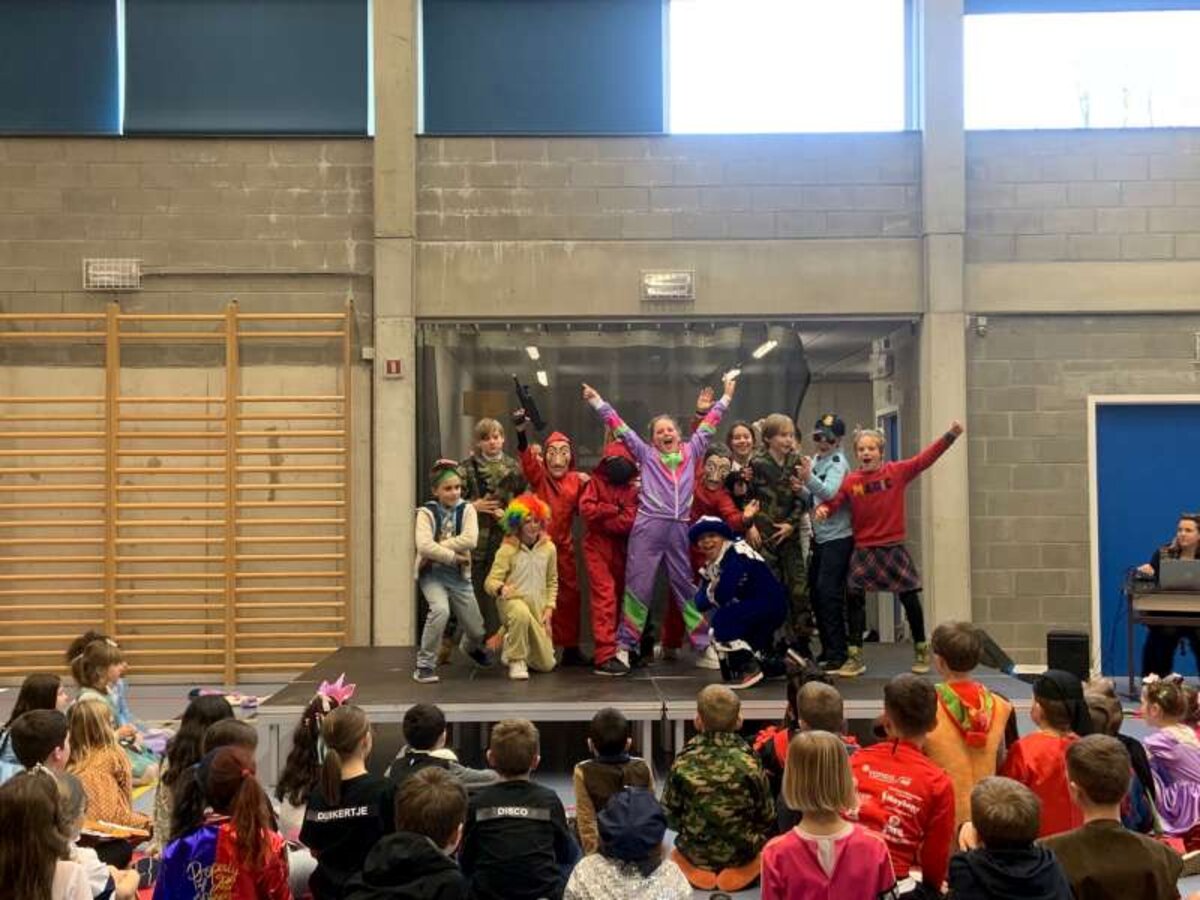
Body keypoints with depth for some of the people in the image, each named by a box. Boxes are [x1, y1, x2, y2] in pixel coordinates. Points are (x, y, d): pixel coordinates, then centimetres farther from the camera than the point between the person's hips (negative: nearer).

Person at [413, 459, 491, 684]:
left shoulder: (466, 509, -2)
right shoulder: (427, 513, -8)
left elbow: (470, 540, -19)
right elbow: (424, 545, -23)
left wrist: (438, 549, -21)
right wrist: (453, 556, -21)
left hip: (459, 575, 3)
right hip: (432, 574, -3)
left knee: (476, 630, 8)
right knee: (440, 610, -32)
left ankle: (471, 647, 48)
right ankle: (424, 665, -16)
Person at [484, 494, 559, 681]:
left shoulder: (548, 548, 0)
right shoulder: (508, 549, -10)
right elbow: (491, 581, -13)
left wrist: (549, 607, 1)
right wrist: (500, 588, -36)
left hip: (538, 605, 4)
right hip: (512, 601, -4)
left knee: (546, 665, 4)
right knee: (522, 614, -43)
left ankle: (511, 642, 33)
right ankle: (516, 661, -18)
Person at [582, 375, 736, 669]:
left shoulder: (690, 452, 14)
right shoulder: (646, 454, 9)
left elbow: (708, 425, 22)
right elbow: (620, 427, 10)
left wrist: (726, 397, 27)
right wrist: (597, 402, 10)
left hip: (680, 529, 2)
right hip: (648, 527, -2)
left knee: (687, 586, 9)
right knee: (638, 586, 0)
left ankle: (703, 646, 14)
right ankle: (625, 645, 6)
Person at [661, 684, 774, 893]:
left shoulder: (683, 763, -17)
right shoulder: (749, 764, -20)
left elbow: (669, 815, -6)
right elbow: (767, 818, -8)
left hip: (694, 857, 1)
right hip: (742, 858, -1)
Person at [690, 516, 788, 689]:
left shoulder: (737, 554, -18)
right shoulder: (710, 565, 10)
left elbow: (723, 596, -24)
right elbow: (700, 603, 3)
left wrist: (713, 593, -3)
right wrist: (711, 591, -17)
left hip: (771, 605, -10)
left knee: (722, 619, -22)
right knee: (717, 635, 12)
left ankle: (748, 669, -10)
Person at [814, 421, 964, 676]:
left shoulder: (897, 472, -3)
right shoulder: (851, 481, -3)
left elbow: (926, 458, -8)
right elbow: (834, 501, -7)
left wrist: (950, 435, -16)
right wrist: (823, 509, -29)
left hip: (893, 547, 0)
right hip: (864, 550, 0)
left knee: (910, 598, 6)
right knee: (854, 598, -3)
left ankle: (921, 650, 25)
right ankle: (855, 657, 7)